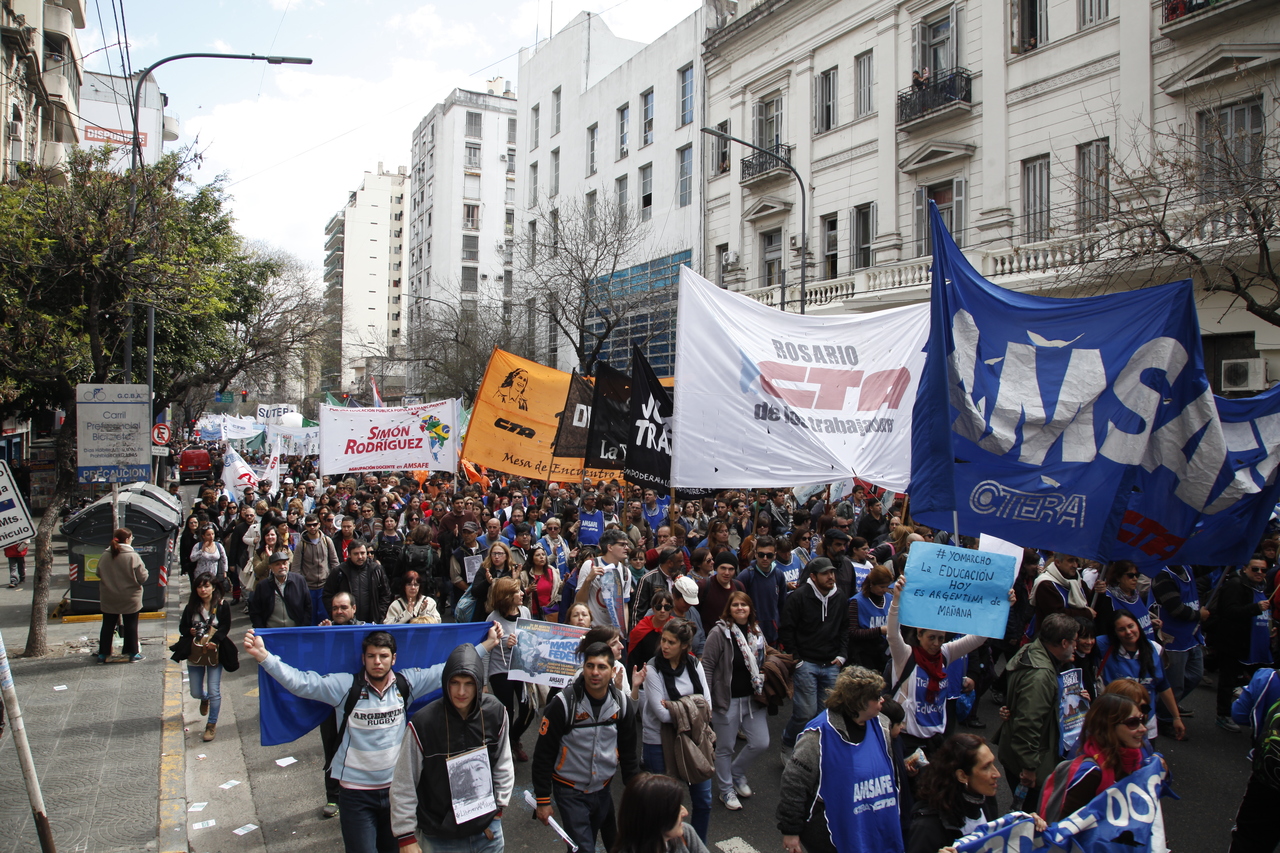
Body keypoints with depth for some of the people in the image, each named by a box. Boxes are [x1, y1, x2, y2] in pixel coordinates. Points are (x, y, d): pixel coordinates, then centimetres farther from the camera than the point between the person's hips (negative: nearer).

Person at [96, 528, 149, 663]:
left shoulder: (104, 556, -5)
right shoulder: (133, 556, -19)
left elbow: (99, 574, 7)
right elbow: (143, 577, -17)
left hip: (109, 600, 4)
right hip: (130, 600, -3)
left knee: (107, 626, 15)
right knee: (130, 626, 9)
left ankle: (102, 654, 21)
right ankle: (132, 653, 16)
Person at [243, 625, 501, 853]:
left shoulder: (407, 683, -5)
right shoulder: (345, 686, -12)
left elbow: (448, 669, -1)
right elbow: (300, 682, -19)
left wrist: (488, 643, -1)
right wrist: (261, 654, -30)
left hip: (396, 788, 3)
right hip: (355, 792, -3)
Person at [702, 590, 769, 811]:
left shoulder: (756, 632, 4)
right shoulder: (719, 633, -14)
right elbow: (707, 666, -14)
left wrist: (763, 691, 9)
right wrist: (705, 700, -16)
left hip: (752, 698, 5)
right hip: (727, 700, -5)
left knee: (761, 743, 6)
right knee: (725, 748, 8)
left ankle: (737, 772, 34)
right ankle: (726, 791, 29)